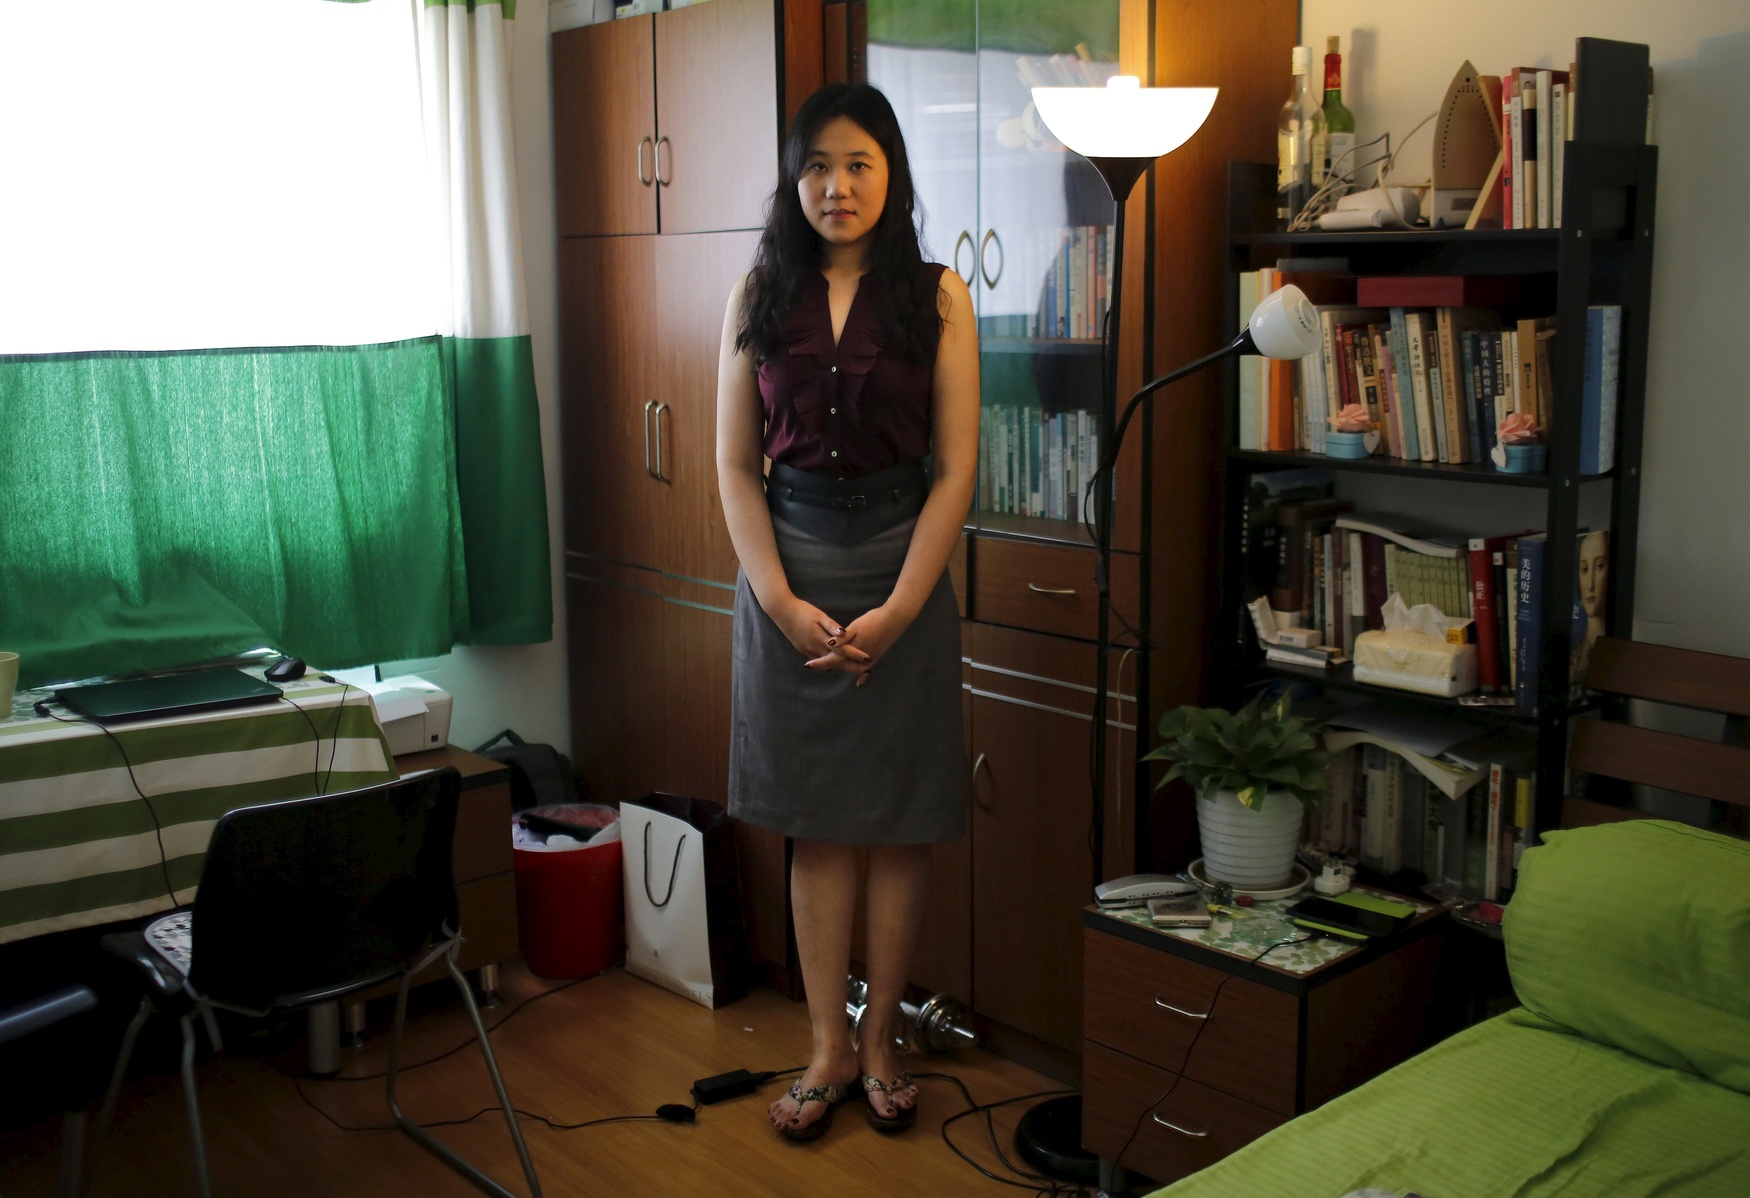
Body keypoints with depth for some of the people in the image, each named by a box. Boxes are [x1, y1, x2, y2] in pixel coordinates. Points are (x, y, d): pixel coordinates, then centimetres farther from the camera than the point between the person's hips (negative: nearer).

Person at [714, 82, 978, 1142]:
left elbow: (955, 469, -4)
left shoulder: (936, 297, 0)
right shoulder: (760, 297, 5)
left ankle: (880, 1042, 21)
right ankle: (830, 1049, 19)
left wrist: (896, 611, -12)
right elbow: (736, 465, 2)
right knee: (818, 823, 7)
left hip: (902, 569, -1)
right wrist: (781, 599, -9)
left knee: (899, 819, 5)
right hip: (788, 570, 2)